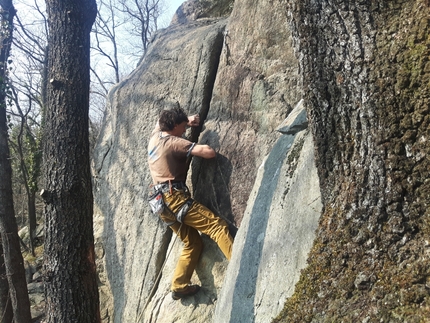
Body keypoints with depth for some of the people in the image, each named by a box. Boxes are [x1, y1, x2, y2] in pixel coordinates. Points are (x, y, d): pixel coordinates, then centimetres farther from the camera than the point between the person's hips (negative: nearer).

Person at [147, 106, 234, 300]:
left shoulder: (155, 136, 15)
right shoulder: (175, 142, -8)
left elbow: (162, 123, 40)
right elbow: (209, 153, -17)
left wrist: (187, 121, 29)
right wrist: (204, 147, 7)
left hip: (162, 201, 9)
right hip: (175, 197, -9)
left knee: (193, 243, 14)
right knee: (217, 225, -14)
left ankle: (179, 286, 13)